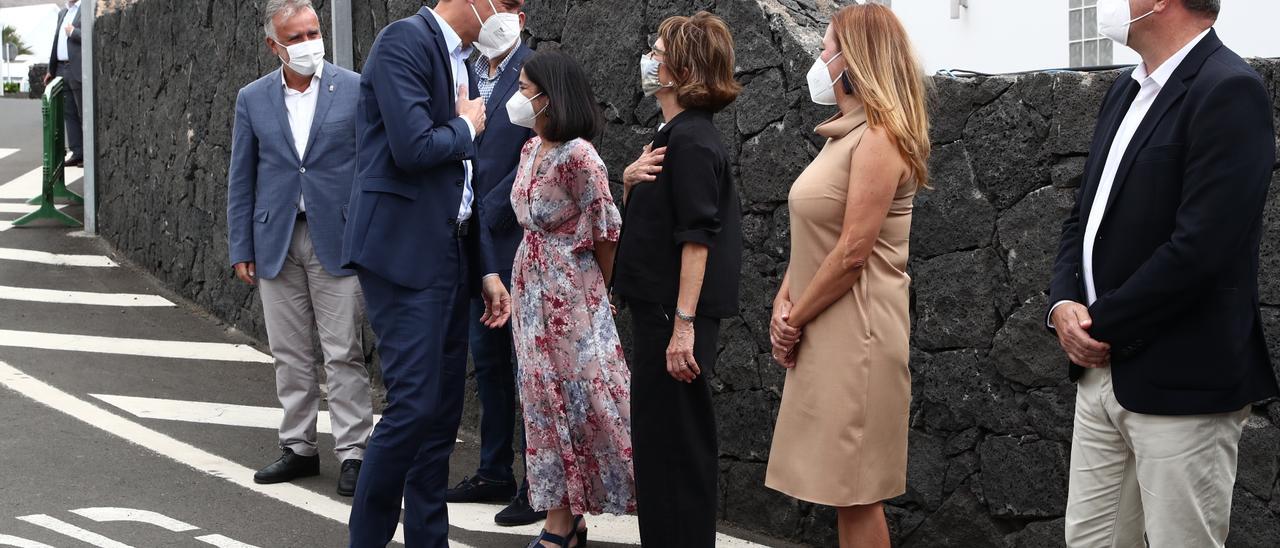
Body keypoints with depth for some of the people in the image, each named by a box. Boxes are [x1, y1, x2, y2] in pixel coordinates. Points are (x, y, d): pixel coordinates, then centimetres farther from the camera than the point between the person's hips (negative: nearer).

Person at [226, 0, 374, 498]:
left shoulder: (354, 89, -3)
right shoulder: (252, 99, 5)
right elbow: (241, 179, 9)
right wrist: (240, 249, 5)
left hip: (338, 240, -3)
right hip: (276, 242, 3)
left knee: (344, 353, -1)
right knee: (290, 355, 9)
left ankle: (353, 452, 5)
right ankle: (298, 447, 19)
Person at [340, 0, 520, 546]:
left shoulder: (460, 61, 17)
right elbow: (413, 148, -23)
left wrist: (485, 270, 16)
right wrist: (466, 127, -4)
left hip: (449, 255, 9)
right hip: (403, 252, -9)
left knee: (442, 412, 10)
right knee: (413, 405, -12)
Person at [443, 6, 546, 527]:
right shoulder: (464, 76, 11)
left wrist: (484, 219, -14)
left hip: (517, 243, -7)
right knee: (487, 361, 14)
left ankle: (539, 485, 6)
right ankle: (494, 473, 24)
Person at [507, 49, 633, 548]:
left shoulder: (577, 156, -17)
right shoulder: (531, 150, 8)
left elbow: (607, 232, -11)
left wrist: (598, 291, 1)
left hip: (571, 294, -8)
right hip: (532, 290, 8)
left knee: (576, 396, -1)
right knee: (547, 398, 9)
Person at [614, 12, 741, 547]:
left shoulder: (691, 141, -16)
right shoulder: (674, 134, 14)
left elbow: (697, 237, -21)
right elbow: (649, 213, 23)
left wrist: (684, 324, -25)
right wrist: (631, 178, 0)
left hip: (676, 313, -10)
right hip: (656, 308, 10)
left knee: (674, 442, -4)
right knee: (657, 437, 16)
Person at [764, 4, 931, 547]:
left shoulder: (879, 138, -14)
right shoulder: (843, 135, 15)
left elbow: (852, 252, -19)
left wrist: (795, 320, -10)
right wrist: (784, 303, 1)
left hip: (853, 335, -9)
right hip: (824, 337, 9)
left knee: (854, 492, -4)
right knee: (842, 489, 13)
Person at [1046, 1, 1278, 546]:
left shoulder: (1228, 91, -16)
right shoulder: (1128, 90, 12)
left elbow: (1198, 249, -23)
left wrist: (1100, 324, -13)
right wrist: (1064, 304, 0)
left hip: (1180, 385, -8)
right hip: (1103, 371, 8)